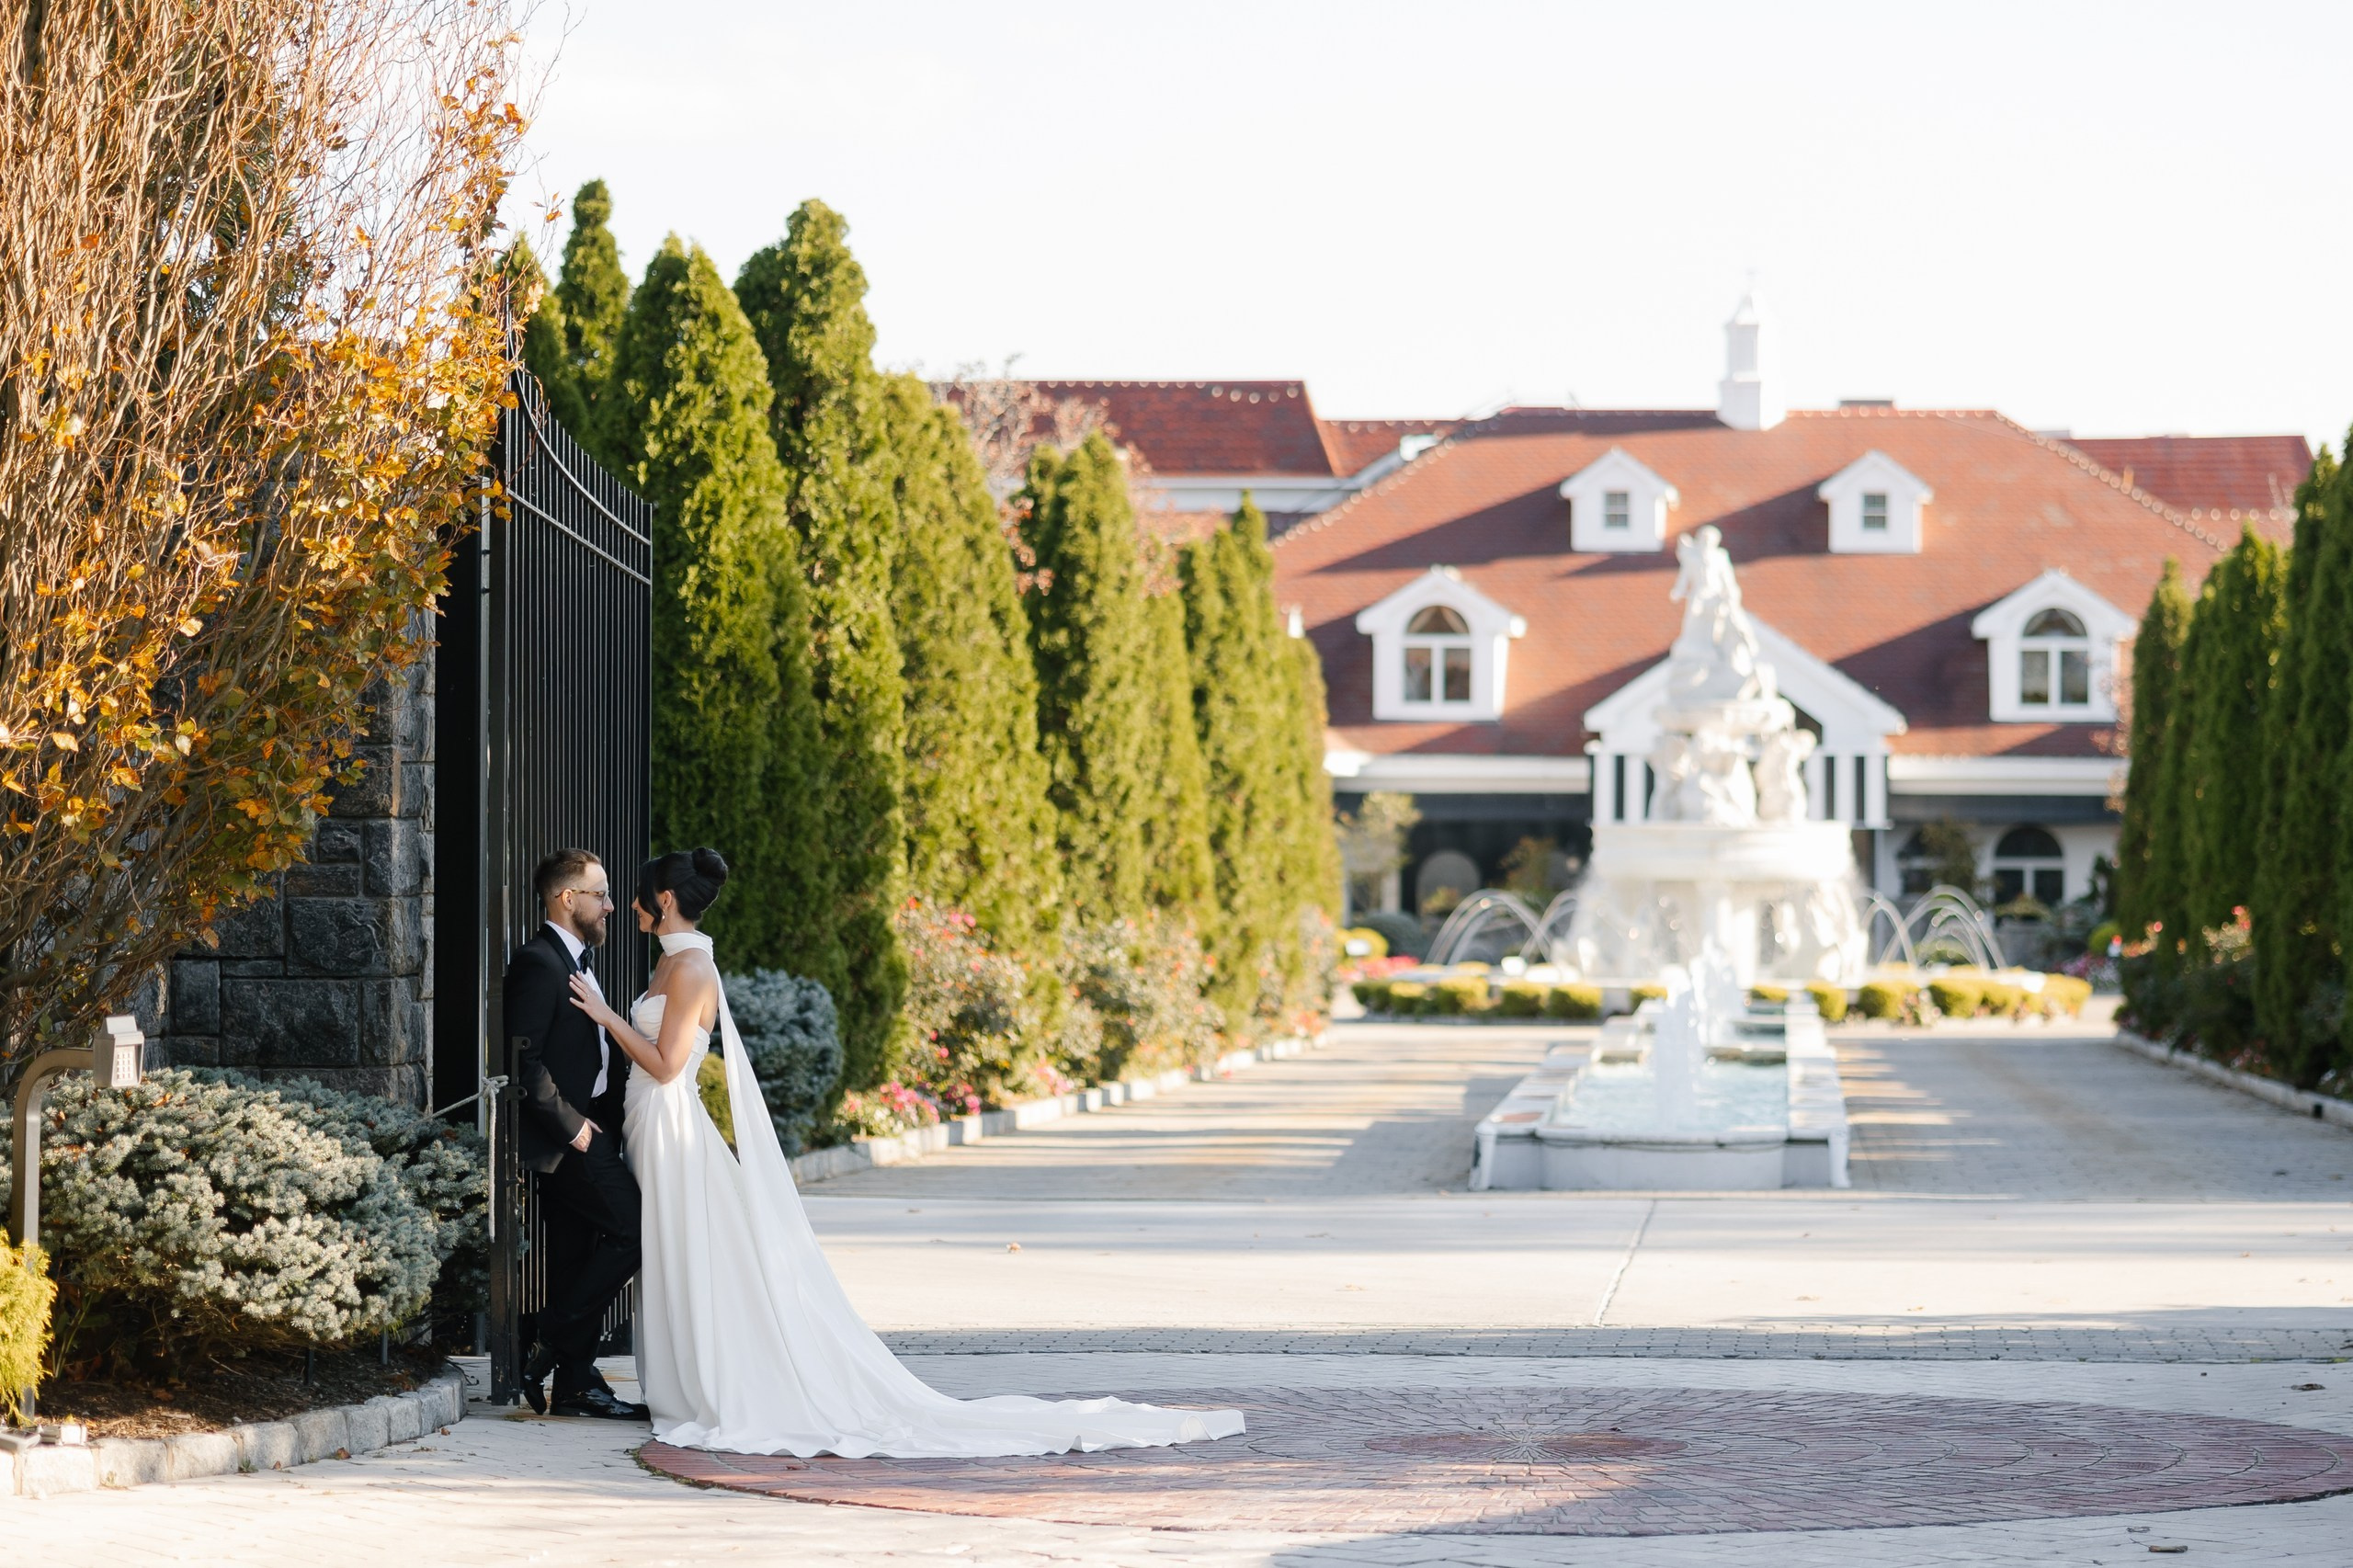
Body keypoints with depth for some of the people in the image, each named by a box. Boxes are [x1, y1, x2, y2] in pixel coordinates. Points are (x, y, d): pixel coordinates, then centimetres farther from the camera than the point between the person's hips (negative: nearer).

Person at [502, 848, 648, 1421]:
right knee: (632, 1228, -12)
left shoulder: (575, 961, 19)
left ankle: (576, 1384, 13)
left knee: (578, 1257, 10)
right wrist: (572, 1125, -19)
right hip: (566, 1133, -10)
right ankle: (550, 1351, -8)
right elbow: (524, 1061, -20)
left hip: (587, 1128, 10)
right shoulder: (540, 964, -14)